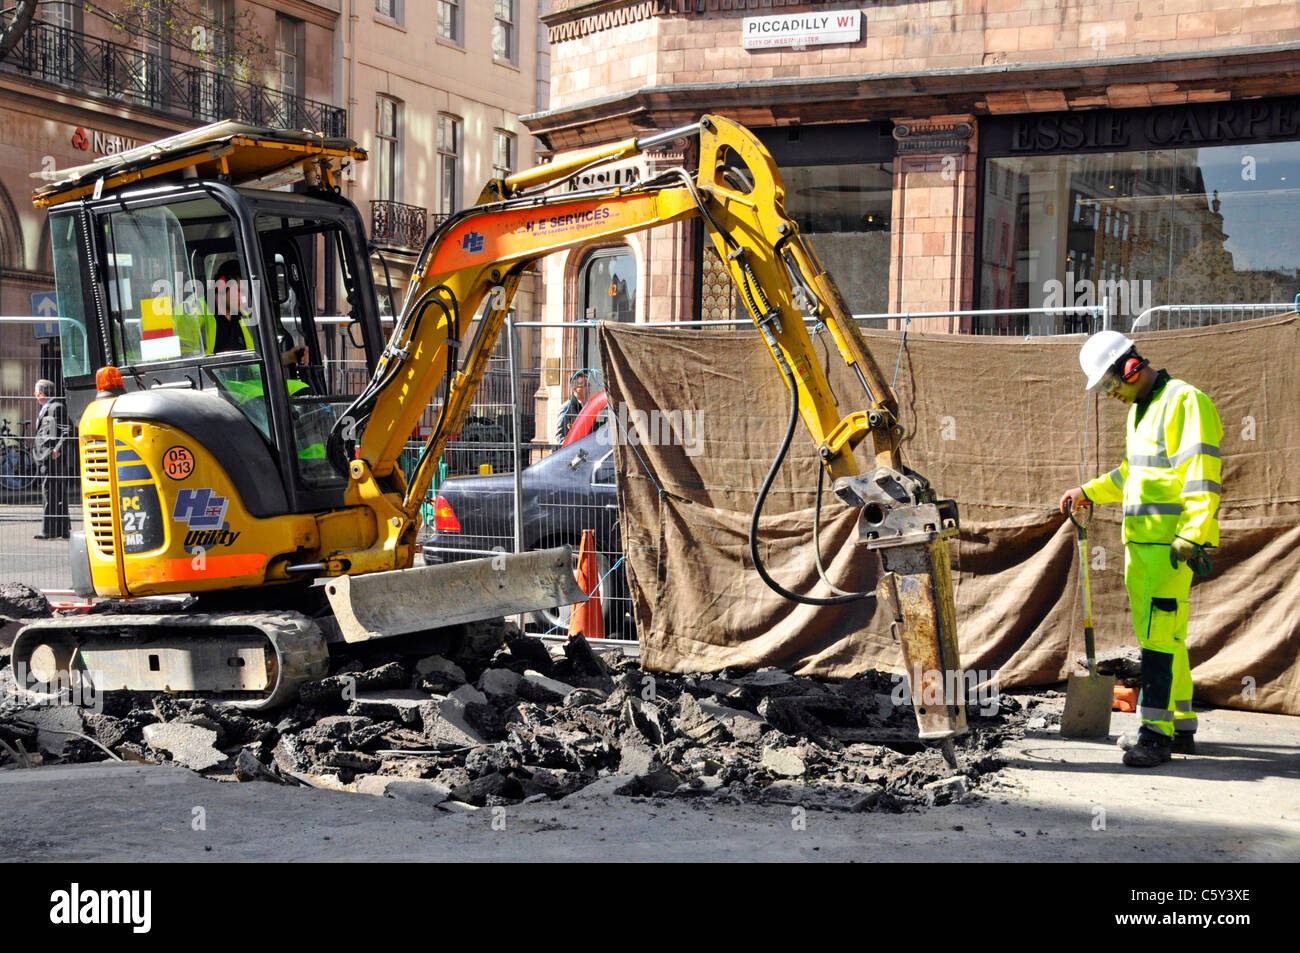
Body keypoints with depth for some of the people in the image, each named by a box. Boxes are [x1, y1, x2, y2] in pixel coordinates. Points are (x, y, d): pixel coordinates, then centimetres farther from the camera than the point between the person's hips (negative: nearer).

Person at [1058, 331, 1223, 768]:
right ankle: (1180, 726, 20)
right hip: (1140, 541, 10)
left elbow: (1202, 475, -18)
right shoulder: (1140, 410, 20)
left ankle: (1156, 732, -11)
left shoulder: (1184, 403, -11)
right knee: (1157, 633, 12)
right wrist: (1089, 492, 27)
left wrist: (1192, 536, -24)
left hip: (1171, 544, -10)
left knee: (1159, 633, -12)